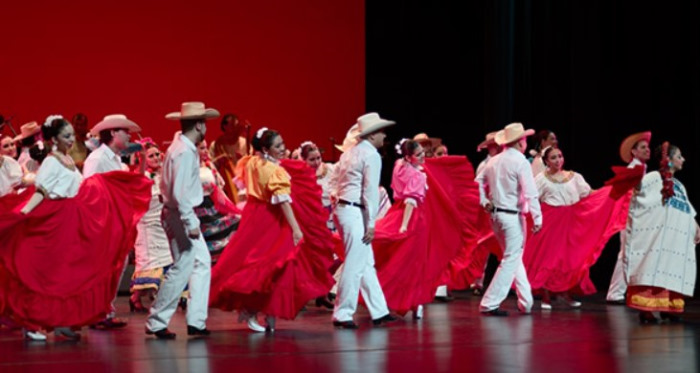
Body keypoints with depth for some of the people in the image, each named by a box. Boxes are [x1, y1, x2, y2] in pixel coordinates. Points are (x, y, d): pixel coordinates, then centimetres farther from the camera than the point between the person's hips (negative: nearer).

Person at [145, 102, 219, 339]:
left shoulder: (181, 146, 11)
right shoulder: (185, 152, -19)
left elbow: (168, 185, 16)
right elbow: (180, 192, -25)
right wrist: (190, 224, -23)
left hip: (183, 214, 10)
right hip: (182, 215, -10)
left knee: (202, 263, 11)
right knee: (182, 269, -6)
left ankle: (196, 321, 12)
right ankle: (156, 323, 1)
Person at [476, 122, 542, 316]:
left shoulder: (494, 161, 9)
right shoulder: (520, 162, -12)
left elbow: (478, 182, 14)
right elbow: (530, 193, -17)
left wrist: (485, 202, 12)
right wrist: (537, 218, -16)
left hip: (495, 214, 8)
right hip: (512, 216, -8)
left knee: (515, 257, 18)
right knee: (511, 260, -2)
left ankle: (526, 302, 21)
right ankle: (489, 304, -6)